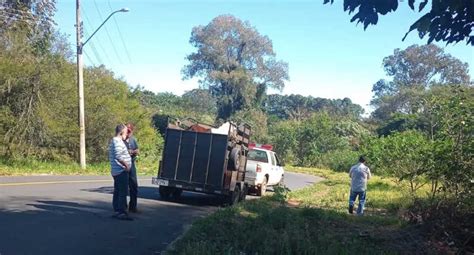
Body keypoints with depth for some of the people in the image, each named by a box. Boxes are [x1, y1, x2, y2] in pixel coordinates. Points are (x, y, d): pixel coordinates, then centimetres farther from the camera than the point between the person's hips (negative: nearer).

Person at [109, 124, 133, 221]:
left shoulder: (113, 141, 17)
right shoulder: (117, 141, -16)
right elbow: (118, 156, -26)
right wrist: (126, 165, -18)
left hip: (116, 171, 11)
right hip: (121, 171, -11)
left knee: (117, 191, 14)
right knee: (123, 192, -9)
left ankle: (117, 211, 19)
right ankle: (122, 212, -9)